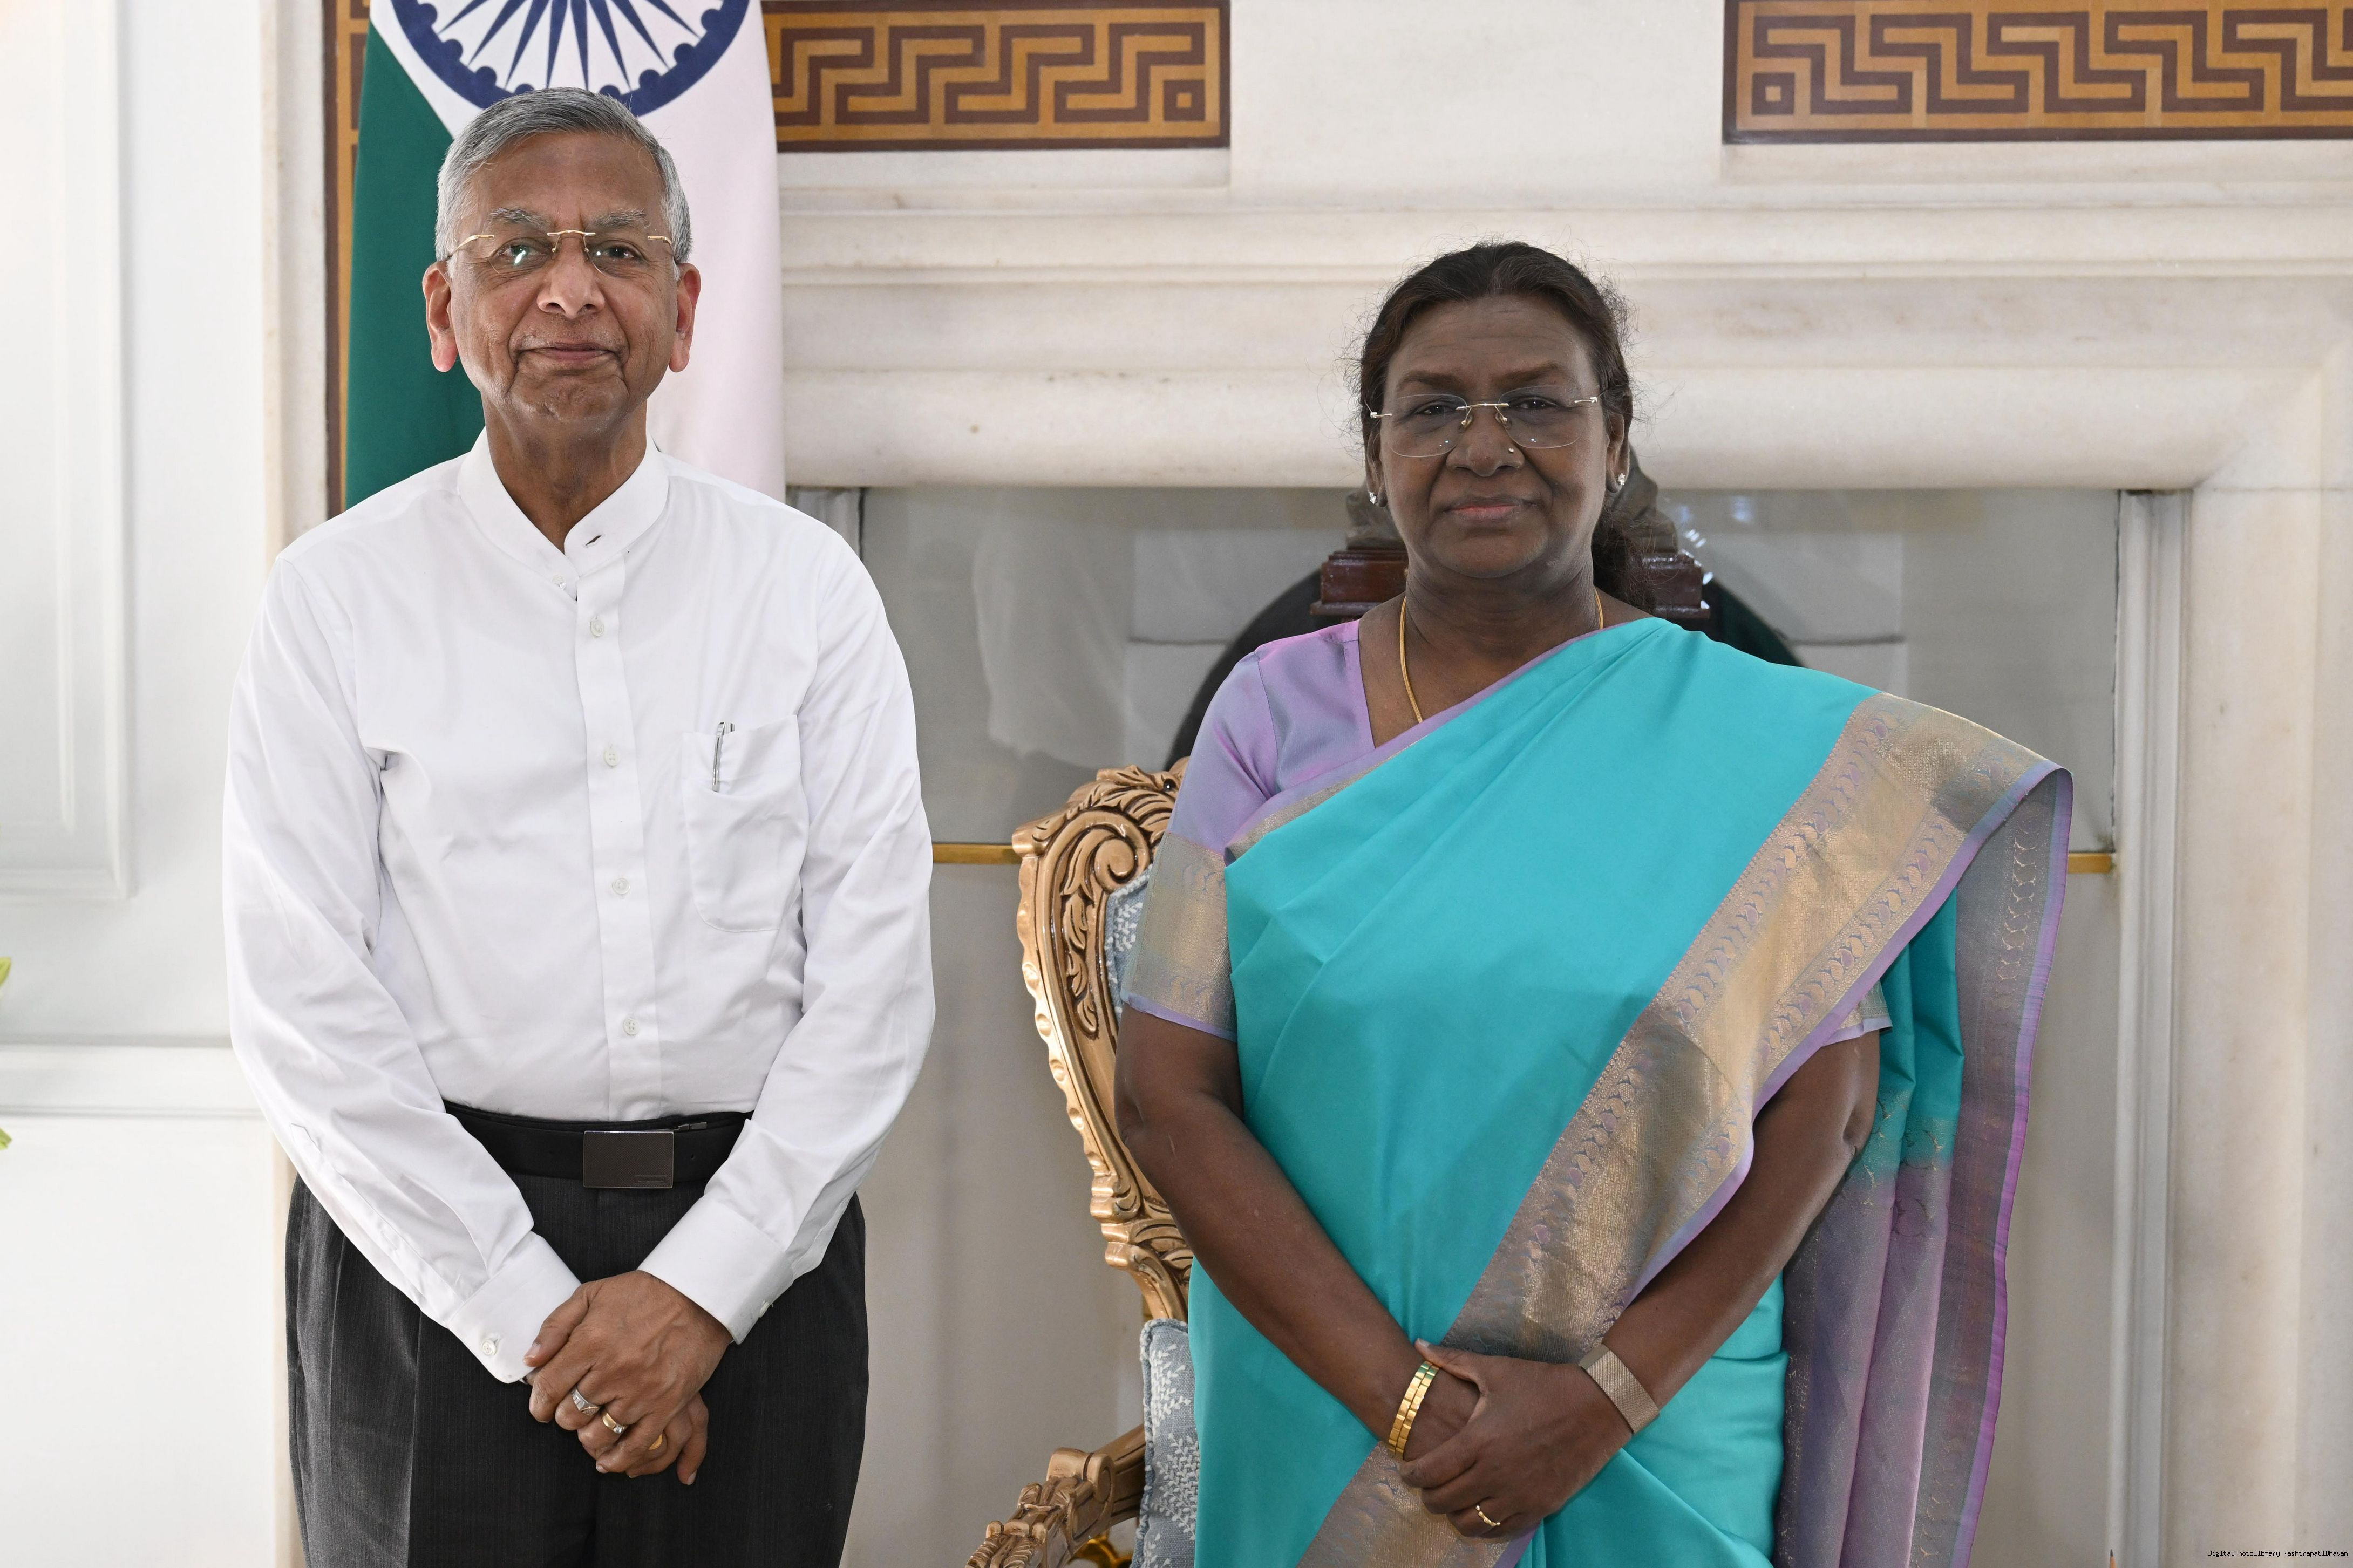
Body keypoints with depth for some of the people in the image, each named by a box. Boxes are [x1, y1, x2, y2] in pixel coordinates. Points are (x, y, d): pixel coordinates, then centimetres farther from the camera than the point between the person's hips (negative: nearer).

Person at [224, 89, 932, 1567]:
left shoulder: (809, 587, 3)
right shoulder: (338, 596, 1)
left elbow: (875, 975, -2)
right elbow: (305, 1003, -5)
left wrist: (702, 1289, -11)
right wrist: (533, 1313, -11)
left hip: (755, 1228, 1)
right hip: (431, 1244, -1)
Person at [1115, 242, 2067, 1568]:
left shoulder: (1759, 740, -3)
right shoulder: (1278, 710, -3)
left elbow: (1825, 1100, -7)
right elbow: (1170, 1093, -8)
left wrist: (1611, 1392, -15)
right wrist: (1401, 1394, -16)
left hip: (1661, 1445, 0)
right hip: (1323, 1430, 1)